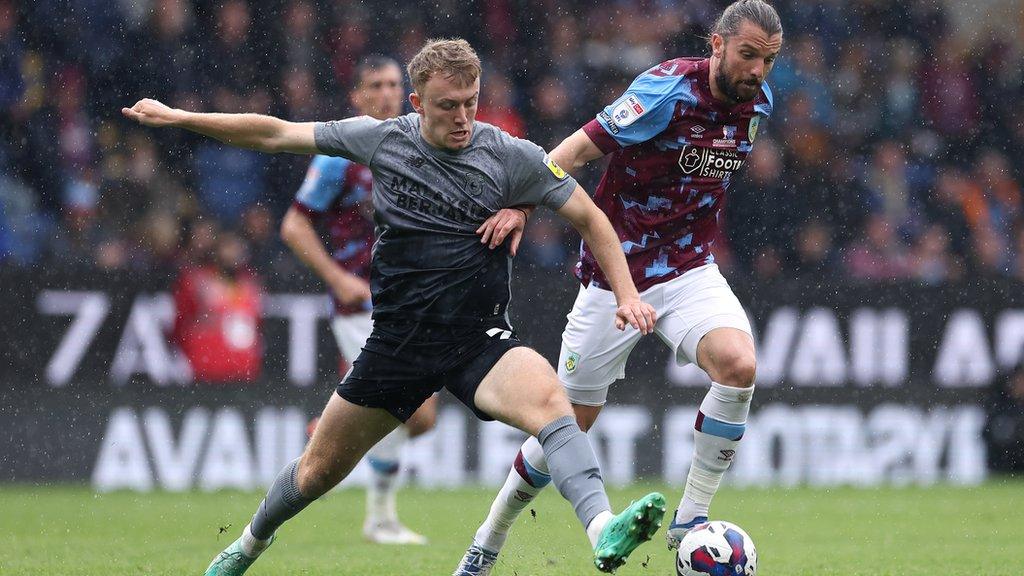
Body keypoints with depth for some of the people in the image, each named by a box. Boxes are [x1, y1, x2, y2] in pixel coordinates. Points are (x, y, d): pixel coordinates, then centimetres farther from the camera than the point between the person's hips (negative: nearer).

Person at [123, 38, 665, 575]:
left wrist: (626, 294, -8)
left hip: (478, 339, -2)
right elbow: (276, 134, 7)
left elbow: (590, 218, 2)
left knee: (546, 396, -34)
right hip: (397, 342, 2)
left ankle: (603, 532, -50)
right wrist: (179, 117, 7)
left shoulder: (510, 156, -7)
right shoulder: (382, 139, -2)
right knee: (320, 468, 13)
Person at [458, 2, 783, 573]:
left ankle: (689, 521, -13)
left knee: (739, 364, -26)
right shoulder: (670, 90, -19)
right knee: (573, 420, 3)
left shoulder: (758, 102, 1)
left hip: (689, 269, 4)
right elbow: (583, 145, -20)